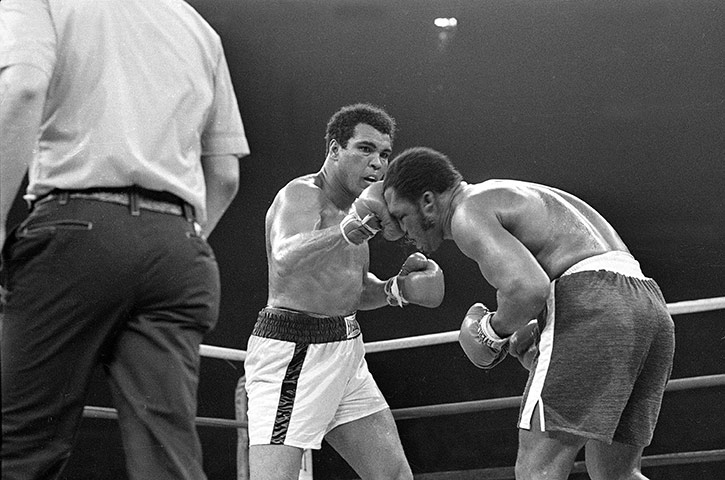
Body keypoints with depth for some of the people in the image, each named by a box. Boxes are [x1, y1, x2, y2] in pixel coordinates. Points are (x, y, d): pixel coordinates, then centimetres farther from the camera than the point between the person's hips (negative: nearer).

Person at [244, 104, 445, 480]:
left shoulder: (353, 206, 16)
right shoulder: (301, 195, -12)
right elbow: (286, 261, -35)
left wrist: (397, 287, 7)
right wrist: (355, 227, -45)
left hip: (345, 349, 9)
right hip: (292, 351, -9)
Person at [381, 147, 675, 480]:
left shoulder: (467, 214, 0)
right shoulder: (520, 194, 31)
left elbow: (529, 288, -18)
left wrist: (493, 330, 2)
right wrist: (536, 331, 22)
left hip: (593, 313, -9)